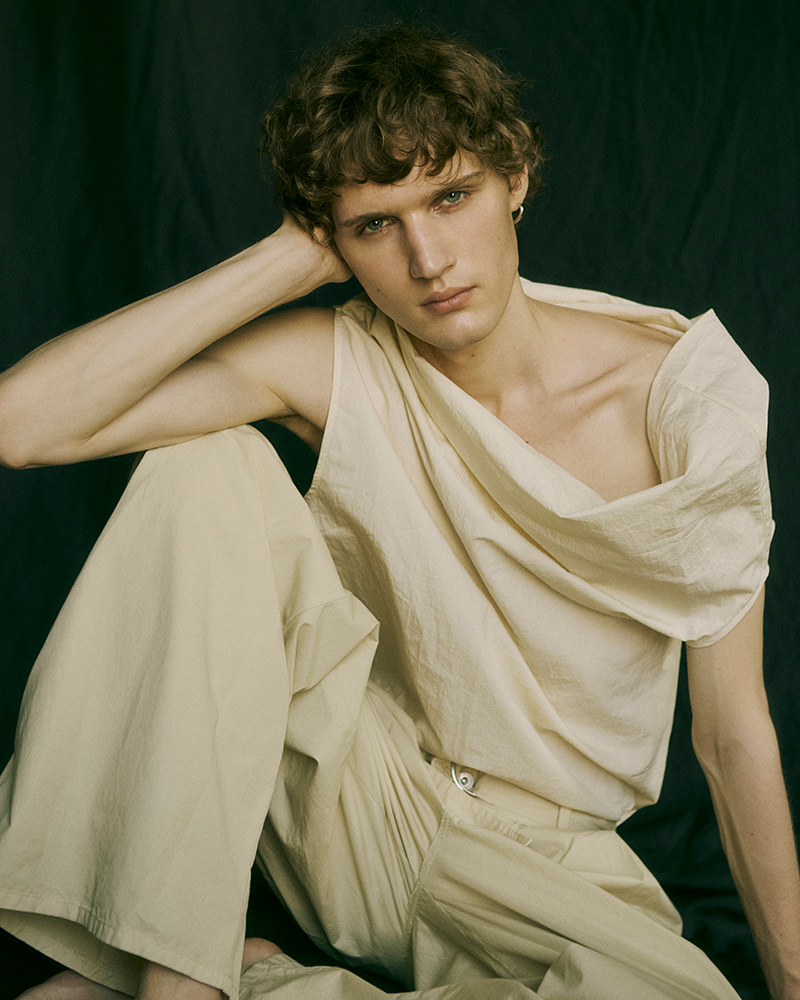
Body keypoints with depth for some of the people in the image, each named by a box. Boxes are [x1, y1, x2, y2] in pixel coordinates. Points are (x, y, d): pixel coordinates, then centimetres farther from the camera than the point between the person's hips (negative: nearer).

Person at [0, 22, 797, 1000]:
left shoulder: (683, 390, -14)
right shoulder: (333, 365, -11)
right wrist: (290, 258, -21)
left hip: (536, 855, 0)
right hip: (359, 790, 0)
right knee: (207, 466, -21)